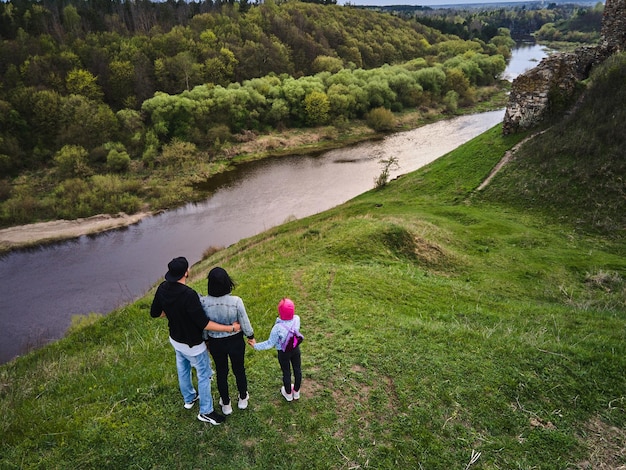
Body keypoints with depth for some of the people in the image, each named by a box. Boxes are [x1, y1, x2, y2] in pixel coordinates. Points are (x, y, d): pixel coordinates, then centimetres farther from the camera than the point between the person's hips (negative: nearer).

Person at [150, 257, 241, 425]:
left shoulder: (163, 288, -14)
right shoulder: (189, 295, -37)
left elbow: (155, 313, 0)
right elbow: (204, 324, -33)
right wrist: (231, 328, -27)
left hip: (175, 339, 8)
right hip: (192, 344, -7)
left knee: (183, 369, 29)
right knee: (204, 375, 14)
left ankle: (189, 398, 54)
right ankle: (206, 412, 30)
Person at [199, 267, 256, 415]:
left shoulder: (203, 302, -25)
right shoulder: (236, 301, -29)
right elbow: (244, 323, -15)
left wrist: (206, 340, 10)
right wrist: (251, 336, 6)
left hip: (215, 343, 1)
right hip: (235, 341, -1)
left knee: (221, 371, 25)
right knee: (239, 369, 25)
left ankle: (226, 404, 45)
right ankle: (243, 399, 49)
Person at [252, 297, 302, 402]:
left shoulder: (278, 327, -34)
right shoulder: (297, 319, -22)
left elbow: (270, 343, -22)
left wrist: (256, 346, -11)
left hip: (283, 352, -3)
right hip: (296, 349, 3)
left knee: (286, 372, 20)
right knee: (297, 370, 23)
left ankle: (288, 393, 44)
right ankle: (296, 391, 46)